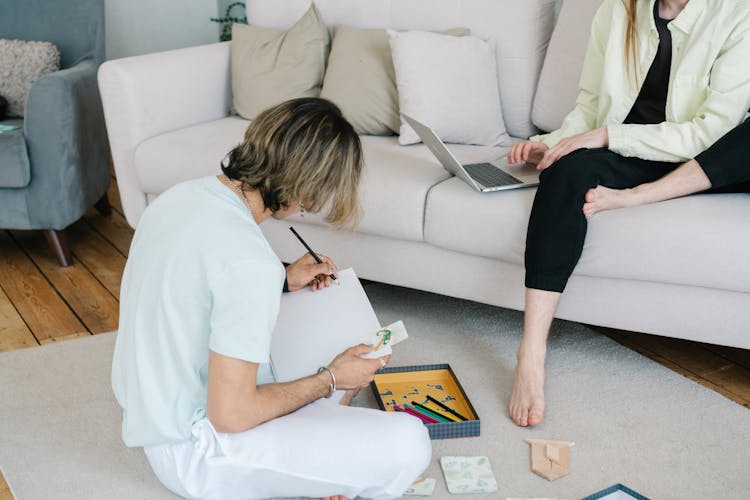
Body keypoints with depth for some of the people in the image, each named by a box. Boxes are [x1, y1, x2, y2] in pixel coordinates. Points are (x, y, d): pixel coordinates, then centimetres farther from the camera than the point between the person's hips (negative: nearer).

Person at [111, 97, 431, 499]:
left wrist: (283, 282, 10)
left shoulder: (180, 195, -4)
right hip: (193, 452, -9)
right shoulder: (251, 263, -31)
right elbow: (230, 415, -25)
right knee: (408, 444, -16)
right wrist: (329, 381, -11)